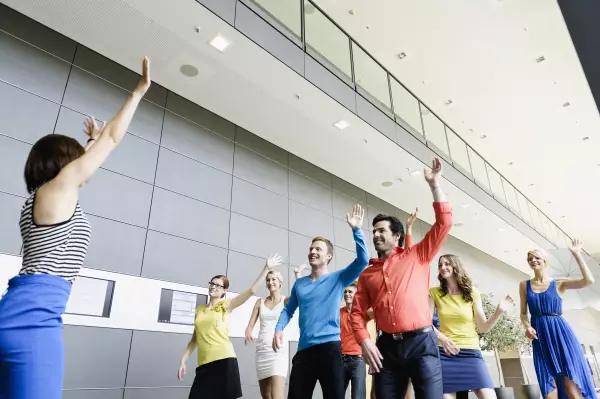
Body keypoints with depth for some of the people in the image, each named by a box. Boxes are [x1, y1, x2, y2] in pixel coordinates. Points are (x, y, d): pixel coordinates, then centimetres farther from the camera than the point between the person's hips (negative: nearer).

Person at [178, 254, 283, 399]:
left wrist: (266, 268, -12)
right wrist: (183, 361, 12)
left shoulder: (226, 305, 2)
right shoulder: (200, 309, 15)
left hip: (224, 360, -4)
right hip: (204, 363, 5)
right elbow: (194, 339, 19)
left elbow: (251, 290, -8)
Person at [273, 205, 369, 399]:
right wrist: (278, 329, 1)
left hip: (329, 347, -4)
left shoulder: (338, 279, 1)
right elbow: (288, 310, 19)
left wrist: (356, 230, -18)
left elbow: (362, 260, -12)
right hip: (304, 350, 4)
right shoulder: (299, 283, 13)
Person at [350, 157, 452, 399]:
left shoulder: (416, 257, 7)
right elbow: (357, 311, 11)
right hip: (387, 347, 3)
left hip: (421, 342, -3)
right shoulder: (367, 274, 13)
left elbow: (444, 223, -1)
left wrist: (434, 185, -2)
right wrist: (365, 341, -5)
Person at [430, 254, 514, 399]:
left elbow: (484, 327, 5)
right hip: (445, 353, 0)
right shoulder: (434, 293, 4)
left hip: (471, 352, 1)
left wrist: (499, 311, -10)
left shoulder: (472, 293, 6)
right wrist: (440, 337, -17)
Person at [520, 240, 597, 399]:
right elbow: (523, 313, 10)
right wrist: (527, 327, -10)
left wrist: (576, 254, -10)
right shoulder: (524, 285, 10)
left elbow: (589, 280, -12)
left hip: (560, 332, -2)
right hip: (540, 337, 2)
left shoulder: (559, 284, 4)